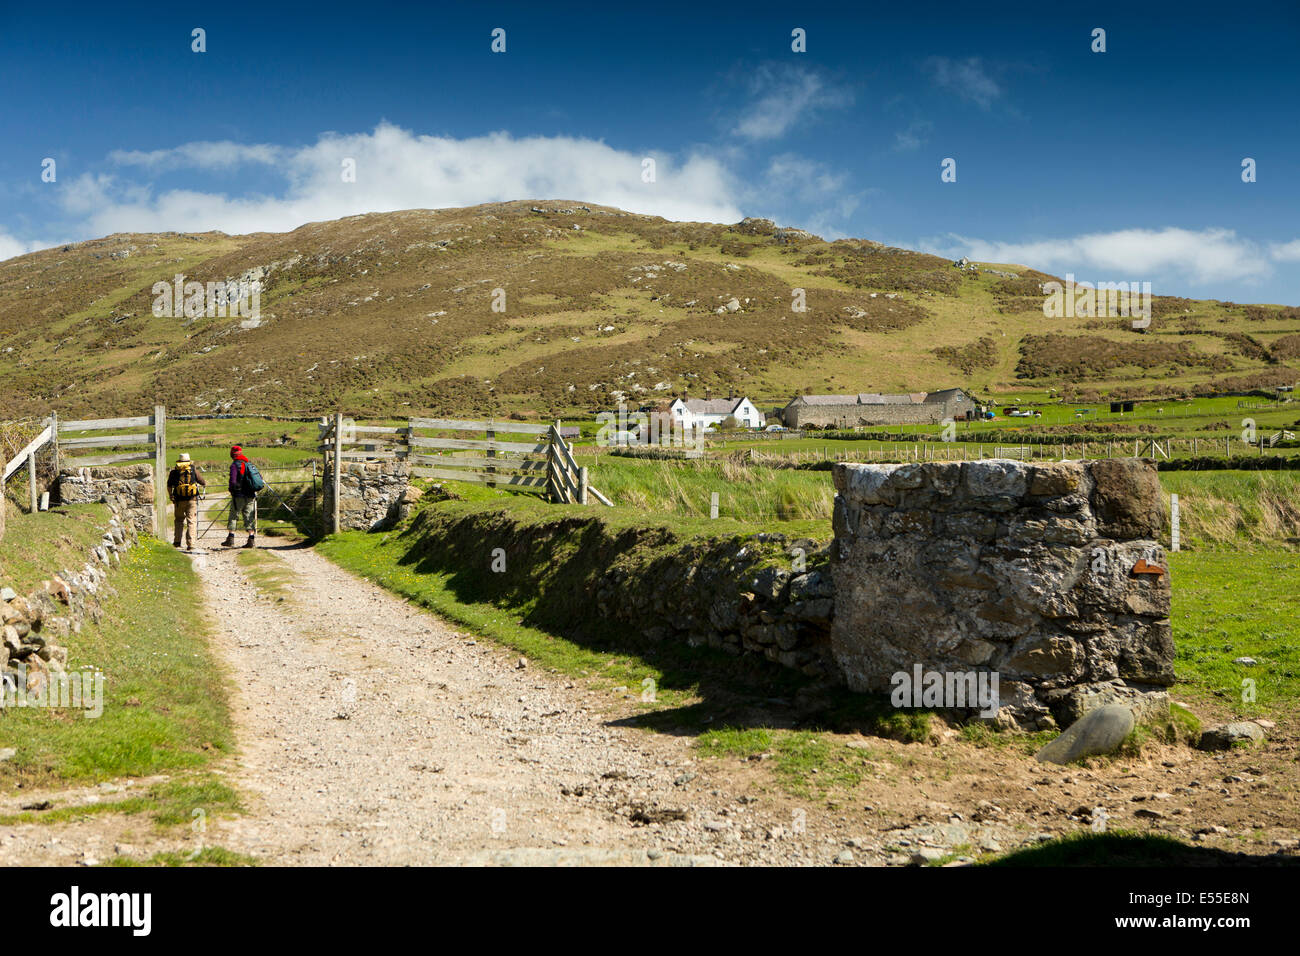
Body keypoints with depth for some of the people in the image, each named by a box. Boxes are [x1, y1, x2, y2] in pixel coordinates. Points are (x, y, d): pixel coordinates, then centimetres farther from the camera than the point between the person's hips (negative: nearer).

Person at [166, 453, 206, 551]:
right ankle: (190, 544, -10)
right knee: (192, 521, -1)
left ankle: (177, 541, 17)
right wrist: (205, 485, 31)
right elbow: (203, 483, 8)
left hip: (179, 500, 1)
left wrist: (171, 497, 24)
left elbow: (169, 486, 9)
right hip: (192, 499, -1)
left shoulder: (174, 471, 6)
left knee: (179, 520, 19)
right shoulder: (194, 469, 4)